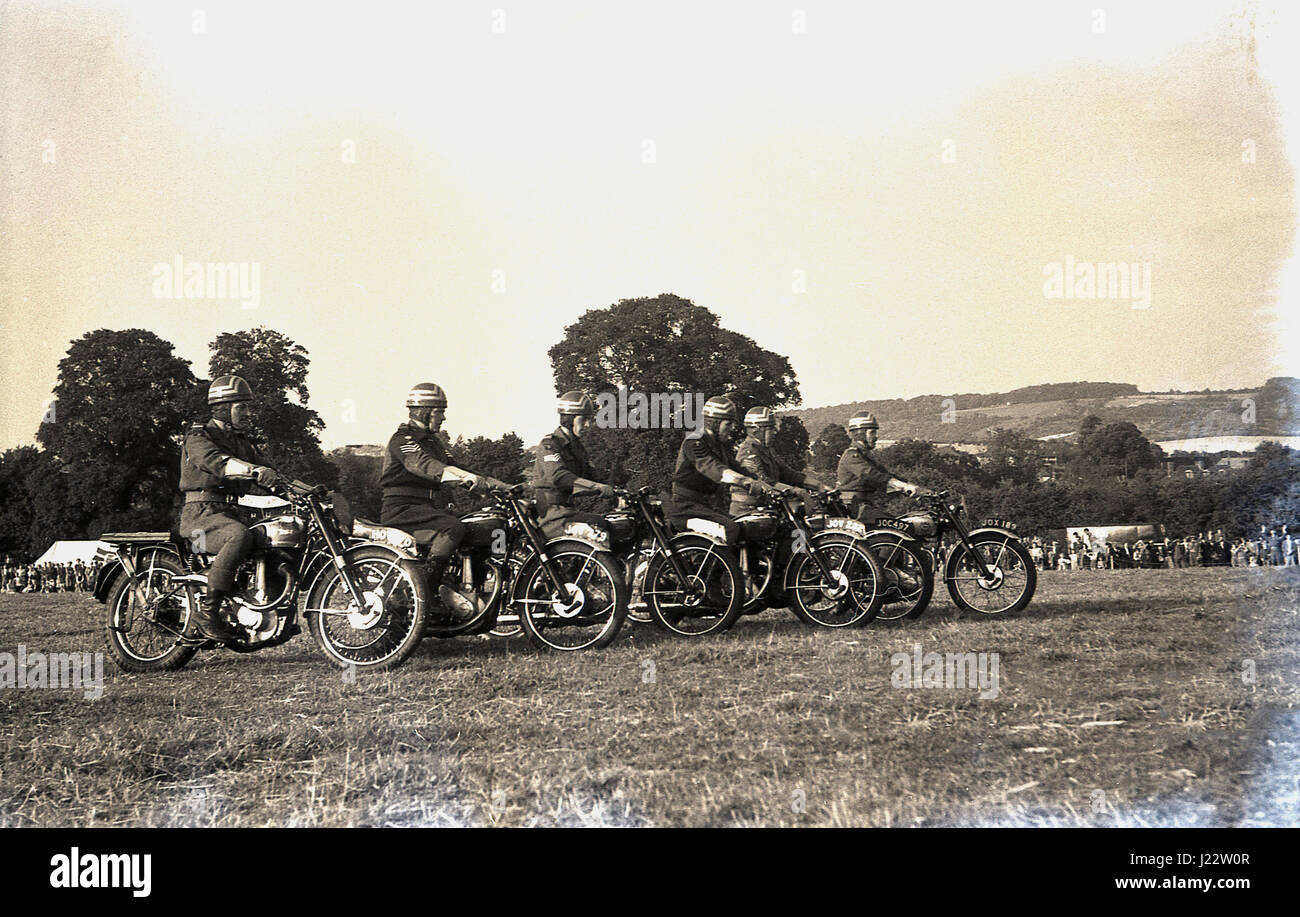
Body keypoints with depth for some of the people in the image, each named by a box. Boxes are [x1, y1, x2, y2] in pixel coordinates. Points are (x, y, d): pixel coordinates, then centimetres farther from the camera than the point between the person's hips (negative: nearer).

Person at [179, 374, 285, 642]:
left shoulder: (243, 443, 22)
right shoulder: (199, 437, -3)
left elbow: (265, 478, 15)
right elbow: (217, 462, -25)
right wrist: (256, 470, -43)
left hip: (231, 513, 8)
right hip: (202, 513, -8)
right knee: (240, 536, -37)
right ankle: (207, 610, -34)